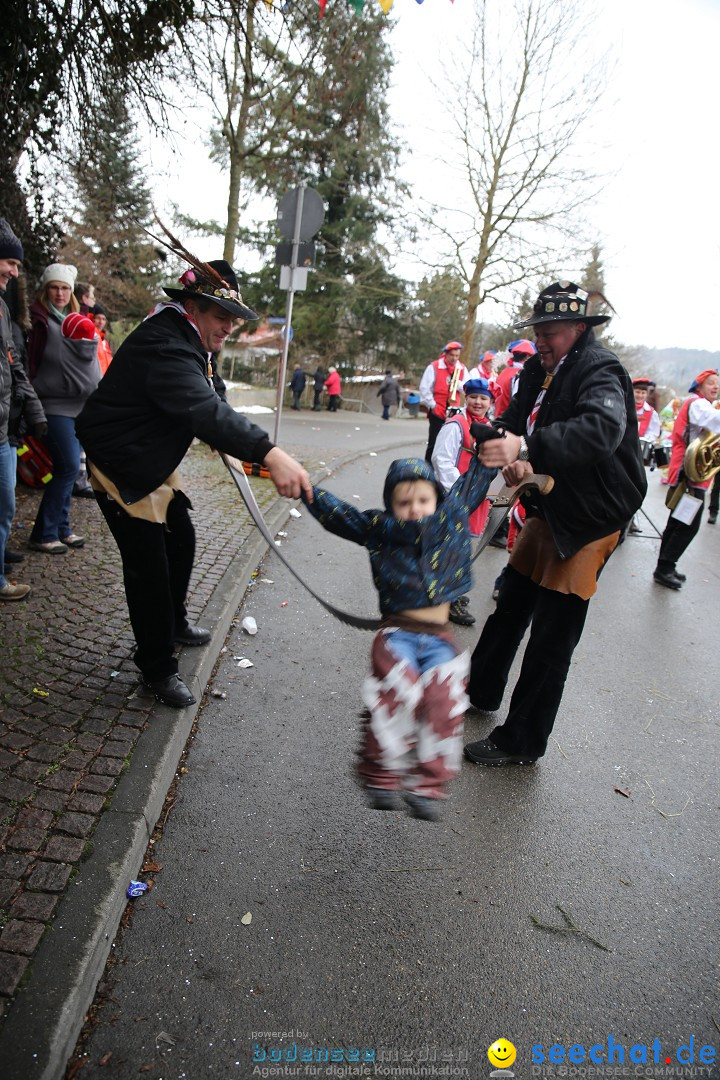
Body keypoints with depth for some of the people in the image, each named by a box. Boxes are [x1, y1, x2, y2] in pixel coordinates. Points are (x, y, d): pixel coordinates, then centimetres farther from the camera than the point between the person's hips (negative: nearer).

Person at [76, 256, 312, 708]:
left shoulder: (181, 337, 5)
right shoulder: (163, 345, -29)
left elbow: (201, 403, 20)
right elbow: (205, 411, -48)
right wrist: (270, 454, -60)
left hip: (155, 461, 10)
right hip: (122, 467, -10)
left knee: (181, 541, 19)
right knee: (149, 567, -6)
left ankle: (174, 623, 42)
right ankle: (158, 667, 10)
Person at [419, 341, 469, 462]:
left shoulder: (462, 369, 8)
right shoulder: (434, 367, -5)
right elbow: (424, 389, -5)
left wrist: (458, 383, -13)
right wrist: (433, 406, -7)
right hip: (437, 411, -4)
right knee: (433, 442, -2)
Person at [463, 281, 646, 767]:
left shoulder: (600, 370, -19)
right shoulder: (540, 368, 6)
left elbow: (603, 428, -38)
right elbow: (515, 418, 5)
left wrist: (526, 447, -50)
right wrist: (512, 457, -18)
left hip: (590, 520, -8)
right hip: (549, 508, 8)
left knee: (552, 638, -1)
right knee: (512, 604, 20)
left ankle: (522, 742, 14)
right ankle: (481, 689, 40)